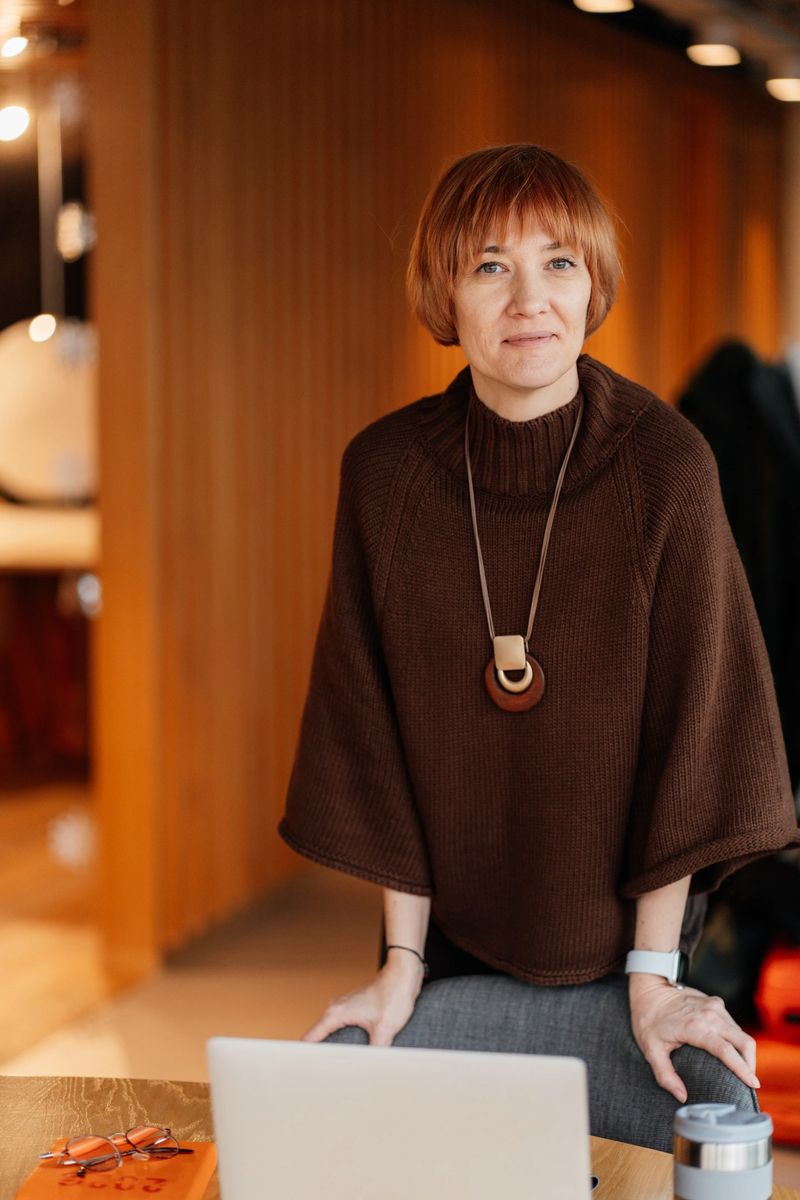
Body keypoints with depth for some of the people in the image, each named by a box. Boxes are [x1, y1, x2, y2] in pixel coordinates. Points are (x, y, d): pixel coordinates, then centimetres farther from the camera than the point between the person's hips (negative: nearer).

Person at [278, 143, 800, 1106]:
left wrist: (654, 972, -14)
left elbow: (694, 710, -14)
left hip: (619, 921, -1)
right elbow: (370, 719, -5)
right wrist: (403, 955, -6)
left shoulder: (664, 462, -16)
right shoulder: (384, 472, -11)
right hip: (449, 929, 2)